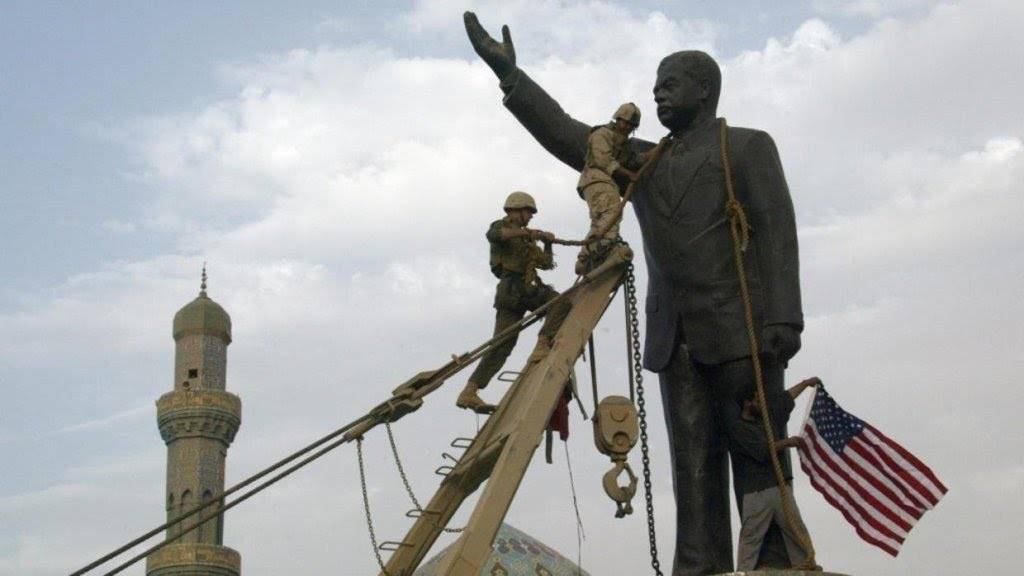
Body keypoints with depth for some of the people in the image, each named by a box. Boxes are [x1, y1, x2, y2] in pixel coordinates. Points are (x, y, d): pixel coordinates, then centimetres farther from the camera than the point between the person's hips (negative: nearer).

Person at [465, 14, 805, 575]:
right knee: (694, 467, -2)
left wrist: (782, 319, -14)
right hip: (676, 339, 5)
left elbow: (776, 232, -3)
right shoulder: (641, 160, 23)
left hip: (741, 330, -5)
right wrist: (509, 74, 7)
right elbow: (568, 135, 15)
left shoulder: (748, 146, 7)